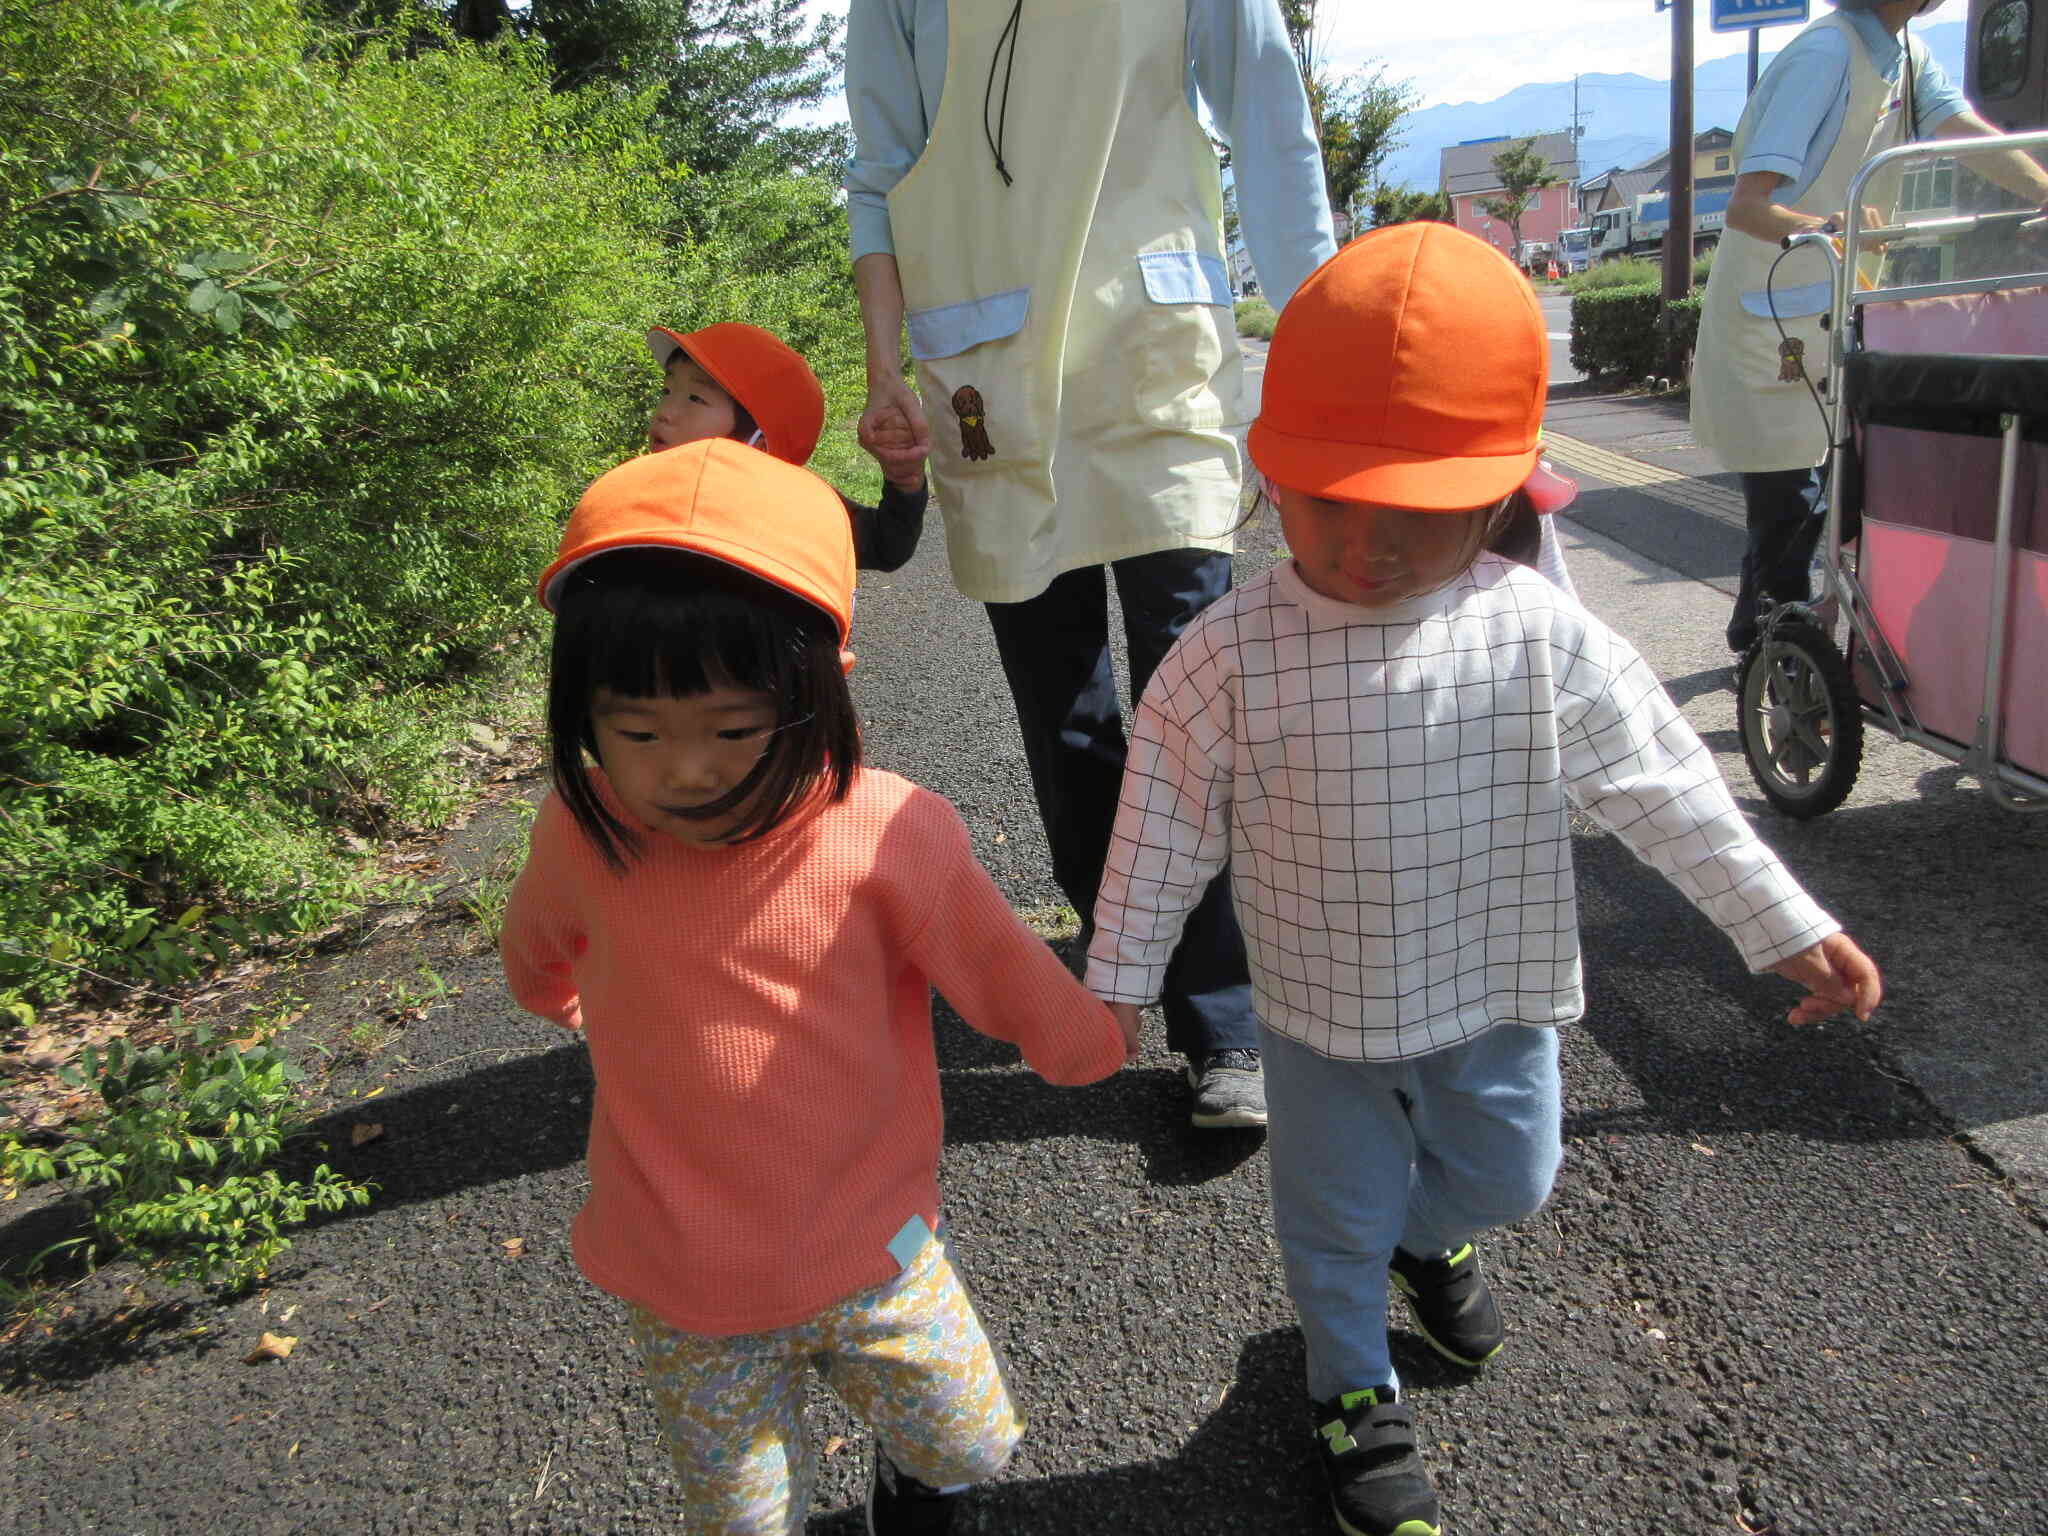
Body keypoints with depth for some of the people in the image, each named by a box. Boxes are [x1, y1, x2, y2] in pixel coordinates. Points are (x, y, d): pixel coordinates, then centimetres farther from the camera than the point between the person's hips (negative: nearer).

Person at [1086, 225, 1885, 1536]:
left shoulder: (1544, 639, -18)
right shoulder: (1228, 658, -21)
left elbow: (1663, 788, -7)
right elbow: (1165, 832, -12)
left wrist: (1787, 928, -3)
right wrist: (1119, 980, -7)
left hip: (1494, 996, 2)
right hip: (1322, 1009, -2)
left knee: (1507, 1176, 25)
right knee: (1334, 1216, 16)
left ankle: (1427, 1232, 61)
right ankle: (1356, 1389, 47)